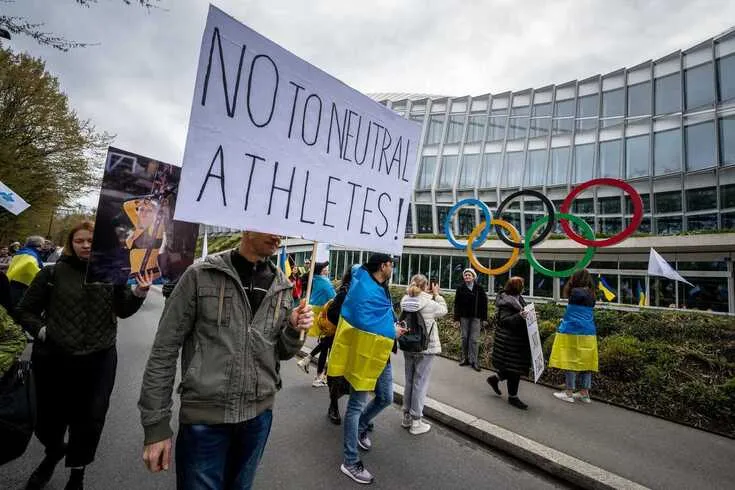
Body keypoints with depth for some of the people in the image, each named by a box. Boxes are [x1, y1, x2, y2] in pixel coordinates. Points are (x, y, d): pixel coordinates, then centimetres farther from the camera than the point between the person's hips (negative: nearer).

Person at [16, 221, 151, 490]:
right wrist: (41, 331, -9)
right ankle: (54, 452, 52)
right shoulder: (53, 273, -3)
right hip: (53, 359, 1)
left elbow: (123, 310, -4)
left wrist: (138, 294, -23)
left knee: (89, 421, 10)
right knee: (48, 418, 17)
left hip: (98, 360, 0)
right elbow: (25, 311, 7)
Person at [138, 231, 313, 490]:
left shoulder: (281, 285, 1)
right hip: (204, 416, -4)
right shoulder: (201, 274, -9)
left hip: (259, 414, 4)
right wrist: (156, 425, -8)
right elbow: (164, 349, -7)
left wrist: (293, 330, -13)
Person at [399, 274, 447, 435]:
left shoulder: (405, 301, -5)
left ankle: (406, 417, 29)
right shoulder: (429, 303, -17)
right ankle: (416, 422, 15)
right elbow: (443, 310, 0)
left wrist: (428, 295, 5)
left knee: (409, 381, 17)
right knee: (420, 384, 5)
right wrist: (436, 294, 9)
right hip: (425, 349, -5)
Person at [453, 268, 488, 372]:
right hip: (464, 316, 1)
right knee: (465, 338, 10)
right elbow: (457, 304, -1)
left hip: (476, 317, -1)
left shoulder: (479, 288, -3)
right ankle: (465, 358, 22)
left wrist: (484, 317, -2)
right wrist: (456, 318, -4)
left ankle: (474, 361, 7)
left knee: (474, 339, 0)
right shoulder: (460, 288, -1)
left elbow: (484, 303, 0)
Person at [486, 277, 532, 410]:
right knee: (514, 368, 1)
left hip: (518, 339, 9)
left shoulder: (518, 299, 12)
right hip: (509, 340, -9)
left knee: (516, 367, 14)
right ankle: (512, 396, 16)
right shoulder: (505, 301, -16)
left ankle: (495, 378, 34)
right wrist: (520, 316, -35)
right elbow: (505, 320, -23)